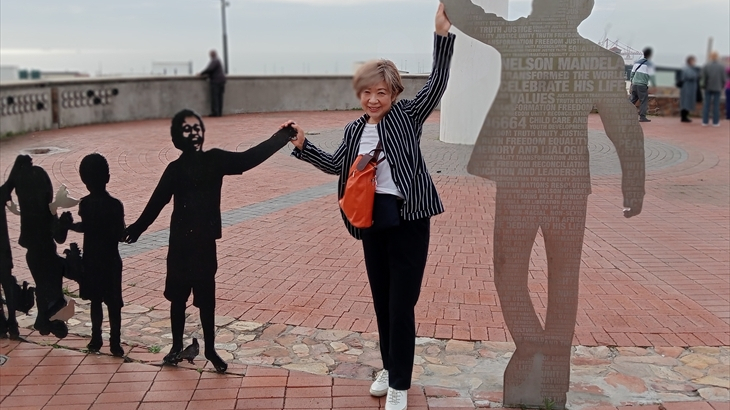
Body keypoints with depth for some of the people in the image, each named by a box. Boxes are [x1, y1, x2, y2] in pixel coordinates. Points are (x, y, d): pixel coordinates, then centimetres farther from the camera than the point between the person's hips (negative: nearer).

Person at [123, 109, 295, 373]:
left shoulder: (215, 160, -2)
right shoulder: (176, 169, -4)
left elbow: (249, 158, -12)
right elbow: (156, 203, -1)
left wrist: (282, 137, -21)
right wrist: (136, 229, 1)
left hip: (205, 241, 0)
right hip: (181, 242, 0)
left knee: (206, 299, 9)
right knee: (178, 297, 12)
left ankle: (210, 350, 23)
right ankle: (177, 346, 29)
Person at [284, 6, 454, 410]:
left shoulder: (407, 116, -4)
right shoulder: (355, 130, 10)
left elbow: (436, 83, -17)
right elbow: (336, 164, 24)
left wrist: (442, 33, -25)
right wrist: (303, 146, 14)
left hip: (407, 221, -6)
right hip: (371, 222, 6)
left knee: (401, 305, -2)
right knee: (381, 301, 17)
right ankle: (389, 368, 35)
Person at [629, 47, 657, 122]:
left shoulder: (637, 62, 13)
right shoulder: (649, 64, -5)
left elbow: (632, 72, 17)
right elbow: (652, 75, -5)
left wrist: (631, 82, 25)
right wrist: (654, 85, 2)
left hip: (634, 84, 6)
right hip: (642, 85, -6)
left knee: (633, 100, 12)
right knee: (644, 101, -2)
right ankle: (642, 117, -5)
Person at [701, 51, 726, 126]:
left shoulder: (706, 66, -6)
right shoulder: (721, 67, -5)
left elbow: (704, 78, -7)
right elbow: (723, 79, -3)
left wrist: (705, 86, 7)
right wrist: (722, 86, 13)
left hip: (708, 88, 1)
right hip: (717, 88, 0)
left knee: (706, 104, 5)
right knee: (716, 105, 4)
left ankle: (705, 122, 4)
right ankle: (715, 122, 5)